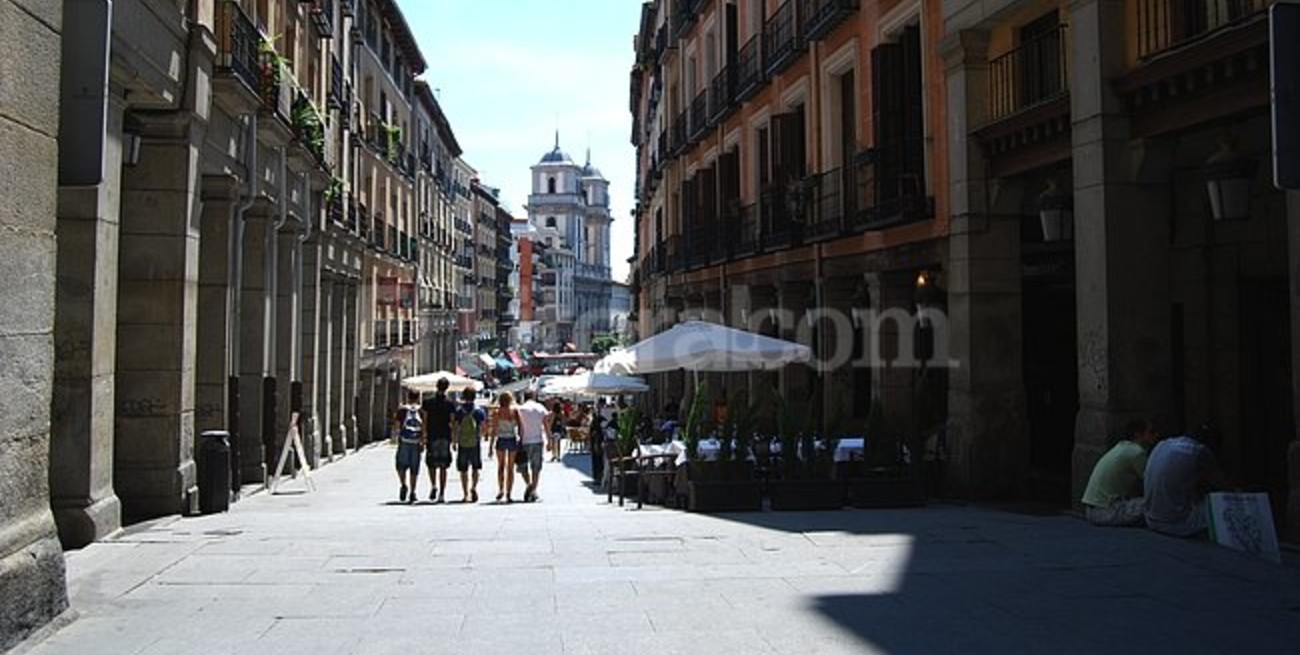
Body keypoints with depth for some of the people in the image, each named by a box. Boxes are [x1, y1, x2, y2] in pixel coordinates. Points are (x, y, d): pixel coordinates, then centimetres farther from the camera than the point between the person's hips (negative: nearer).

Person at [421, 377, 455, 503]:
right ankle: (442, 494, 2)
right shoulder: (450, 404, -1)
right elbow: (453, 423, -2)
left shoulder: (428, 402, -1)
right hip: (445, 437, 0)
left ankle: (434, 485, -9)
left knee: (431, 464, 14)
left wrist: (423, 438, 3)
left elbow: (424, 421, -2)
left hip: (432, 437, 0)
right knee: (443, 467, 4)